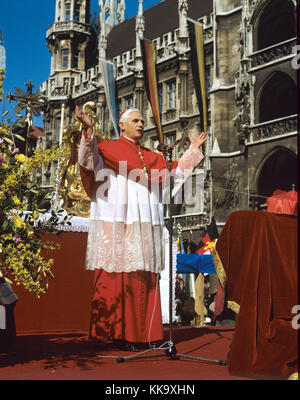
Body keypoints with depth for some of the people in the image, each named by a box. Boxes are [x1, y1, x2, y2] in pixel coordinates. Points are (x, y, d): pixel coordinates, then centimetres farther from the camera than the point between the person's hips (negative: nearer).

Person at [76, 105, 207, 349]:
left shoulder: (151, 157, 23)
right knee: (115, 273, -9)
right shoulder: (107, 148, 6)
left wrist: (194, 149, 28)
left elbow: (177, 171, 30)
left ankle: (139, 332, 7)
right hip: (116, 222, -5)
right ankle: (111, 331, -3)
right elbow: (88, 162, -12)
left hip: (145, 225, 6)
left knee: (143, 277, 2)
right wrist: (88, 130, -26)